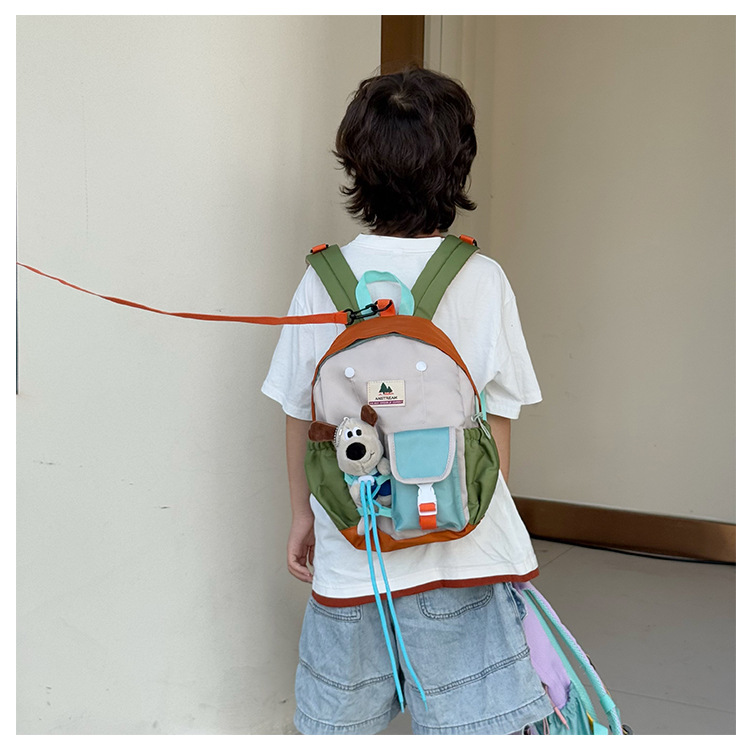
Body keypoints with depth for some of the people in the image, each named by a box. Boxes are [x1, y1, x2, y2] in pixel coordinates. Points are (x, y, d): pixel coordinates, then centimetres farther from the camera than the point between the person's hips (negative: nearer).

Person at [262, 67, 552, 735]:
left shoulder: (324, 278, -6)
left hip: (348, 543, 2)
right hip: (459, 549, -1)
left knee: (341, 723, 21)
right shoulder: (483, 280, -9)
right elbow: (497, 419, -3)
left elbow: (299, 413, 0)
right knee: (472, 723, 12)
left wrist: (302, 513, 15)